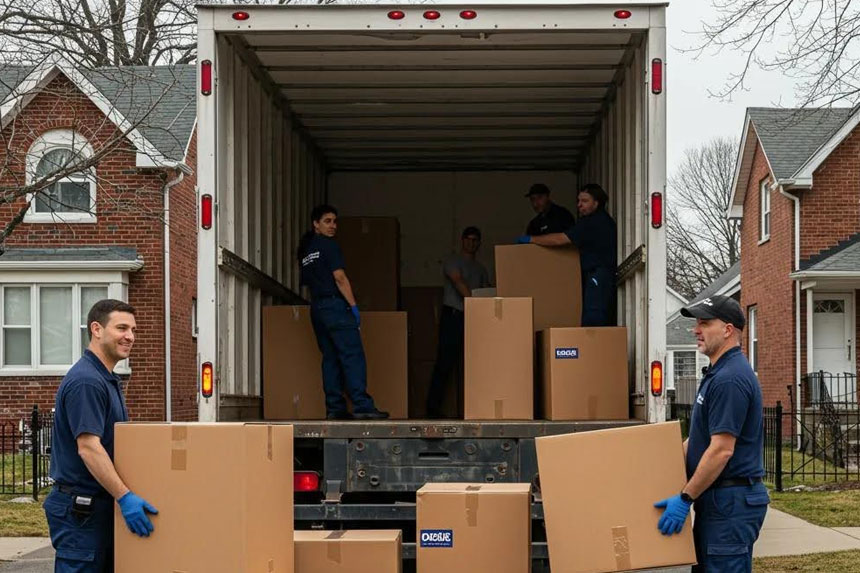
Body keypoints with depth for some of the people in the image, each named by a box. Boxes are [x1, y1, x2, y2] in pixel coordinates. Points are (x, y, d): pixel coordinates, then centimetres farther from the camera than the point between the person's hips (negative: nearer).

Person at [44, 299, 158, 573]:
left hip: (102, 506, 10)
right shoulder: (85, 381, -18)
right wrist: (125, 496, -28)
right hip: (80, 509, -10)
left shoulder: (108, 379, 15)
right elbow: (88, 447, -25)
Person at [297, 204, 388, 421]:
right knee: (353, 356, -11)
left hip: (316, 307, 9)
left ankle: (335, 408, 3)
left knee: (330, 358, 8)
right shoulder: (328, 245, -6)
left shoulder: (306, 251, 19)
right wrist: (354, 306, -11)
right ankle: (362, 406, -19)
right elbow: (339, 278, -12)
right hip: (335, 305, -9)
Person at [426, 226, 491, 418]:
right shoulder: (453, 262, 4)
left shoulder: (481, 269, 23)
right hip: (453, 315, -6)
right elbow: (459, 282, -12)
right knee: (445, 362, -10)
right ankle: (433, 406, -10)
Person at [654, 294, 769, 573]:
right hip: (718, 498, 11)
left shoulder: (730, 379, -18)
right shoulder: (719, 373, 16)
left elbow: (721, 449, -23)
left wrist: (685, 498, -20)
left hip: (731, 500, -11)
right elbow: (700, 440, 23)